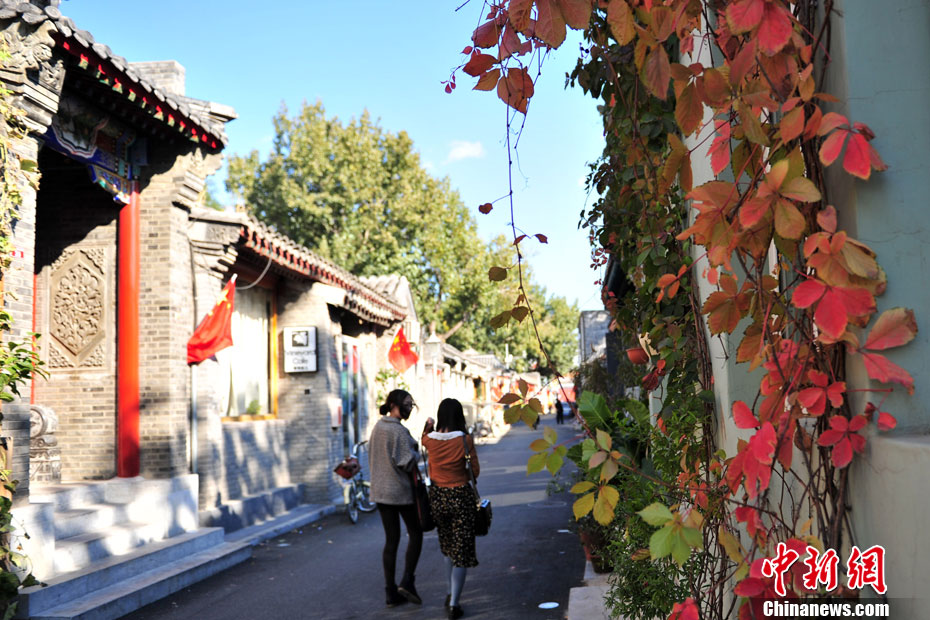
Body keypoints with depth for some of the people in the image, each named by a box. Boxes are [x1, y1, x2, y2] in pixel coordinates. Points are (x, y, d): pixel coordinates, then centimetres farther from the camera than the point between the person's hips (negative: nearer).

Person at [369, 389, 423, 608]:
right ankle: (407, 581, 1)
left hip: (380, 490, 7)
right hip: (401, 490, -7)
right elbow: (408, 463, -21)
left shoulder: (377, 428, 7)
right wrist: (415, 451, -5)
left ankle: (391, 592, 12)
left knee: (391, 540, 11)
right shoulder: (399, 431, -19)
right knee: (415, 534, 10)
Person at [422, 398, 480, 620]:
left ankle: (450, 594, 33)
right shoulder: (466, 439, -15)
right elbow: (475, 471, -6)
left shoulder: (430, 439, -6)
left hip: (437, 496, 4)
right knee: (461, 551, 5)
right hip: (461, 496, -4)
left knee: (448, 547, 24)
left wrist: (428, 426, 36)